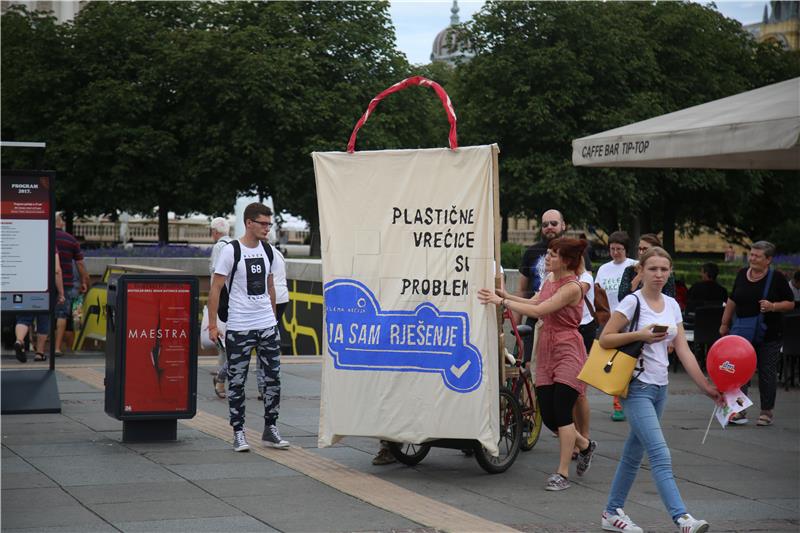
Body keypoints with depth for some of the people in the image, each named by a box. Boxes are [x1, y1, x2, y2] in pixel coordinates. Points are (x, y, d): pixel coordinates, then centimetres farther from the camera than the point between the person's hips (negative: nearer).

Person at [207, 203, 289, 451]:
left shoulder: (267, 250, 9)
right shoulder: (231, 251, -9)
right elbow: (215, 288, -8)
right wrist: (212, 324, -11)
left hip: (268, 326, 5)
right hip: (239, 328, -5)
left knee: (274, 378, 6)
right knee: (237, 382, 3)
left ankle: (270, 429, 16)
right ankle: (238, 433, 12)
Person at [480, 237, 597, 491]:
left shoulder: (572, 287, -17)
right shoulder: (550, 280, 9)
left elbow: (538, 311, -22)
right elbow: (534, 302, 20)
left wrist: (501, 301, -19)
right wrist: (504, 295, 9)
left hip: (568, 351, -8)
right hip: (546, 351, 8)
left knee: (561, 411, -8)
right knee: (548, 414, 5)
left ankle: (562, 473, 0)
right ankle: (585, 445, 31)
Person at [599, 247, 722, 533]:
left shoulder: (672, 305, 9)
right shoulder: (632, 302, -9)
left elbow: (683, 350, 7)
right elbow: (604, 339, -10)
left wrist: (706, 386, 1)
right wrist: (639, 334, -21)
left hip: (659, 388, 7)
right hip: (637, 388, -7)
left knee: (634, 453, 14)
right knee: (660, 455, -17)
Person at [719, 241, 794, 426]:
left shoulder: (777, 278, -5)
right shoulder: (742, 274, 7)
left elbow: (790, 304, -2)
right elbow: (732, 301, 17)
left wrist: (773, 306, -19)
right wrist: (725, 324, 19)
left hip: (769, 334, -3)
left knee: (767, 373, 4)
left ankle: (766, 412, 13)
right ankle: (740, 410, -4)